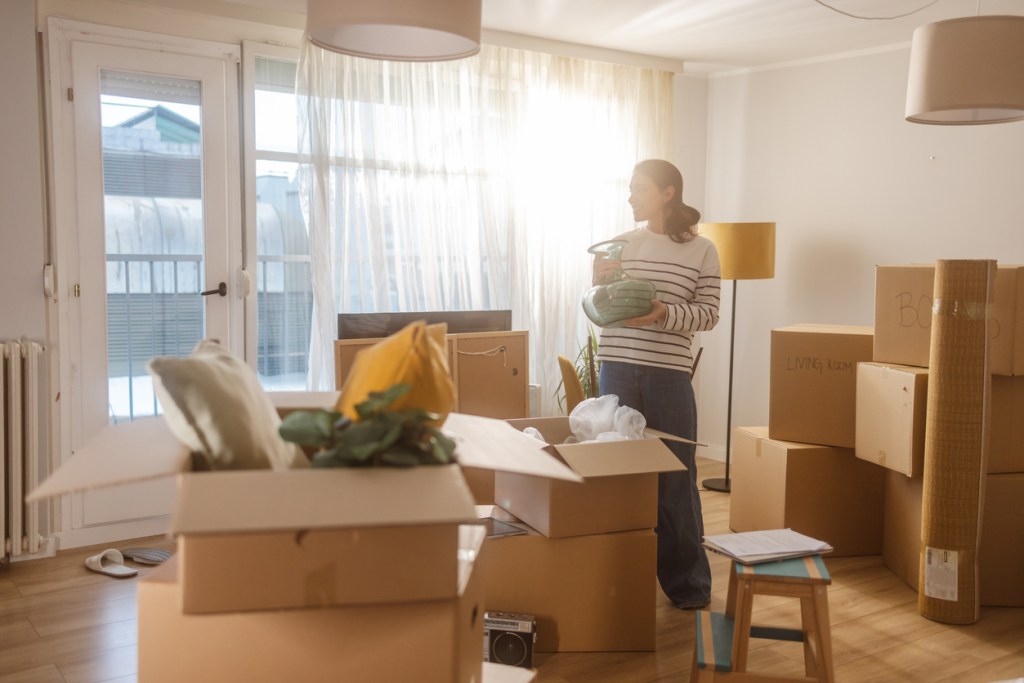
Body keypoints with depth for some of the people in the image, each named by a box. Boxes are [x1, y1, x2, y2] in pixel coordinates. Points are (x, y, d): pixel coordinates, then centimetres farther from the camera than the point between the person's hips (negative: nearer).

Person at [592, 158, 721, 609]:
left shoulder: (701, 250, 2)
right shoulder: (621, 244, 9)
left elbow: (708, 313, -2)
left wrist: (662, 313, -18)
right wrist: (600, 282, -7)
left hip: (669, 374, -2)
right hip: (617, 370, 3)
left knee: (675, 476, 4)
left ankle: (688, 583, 19)